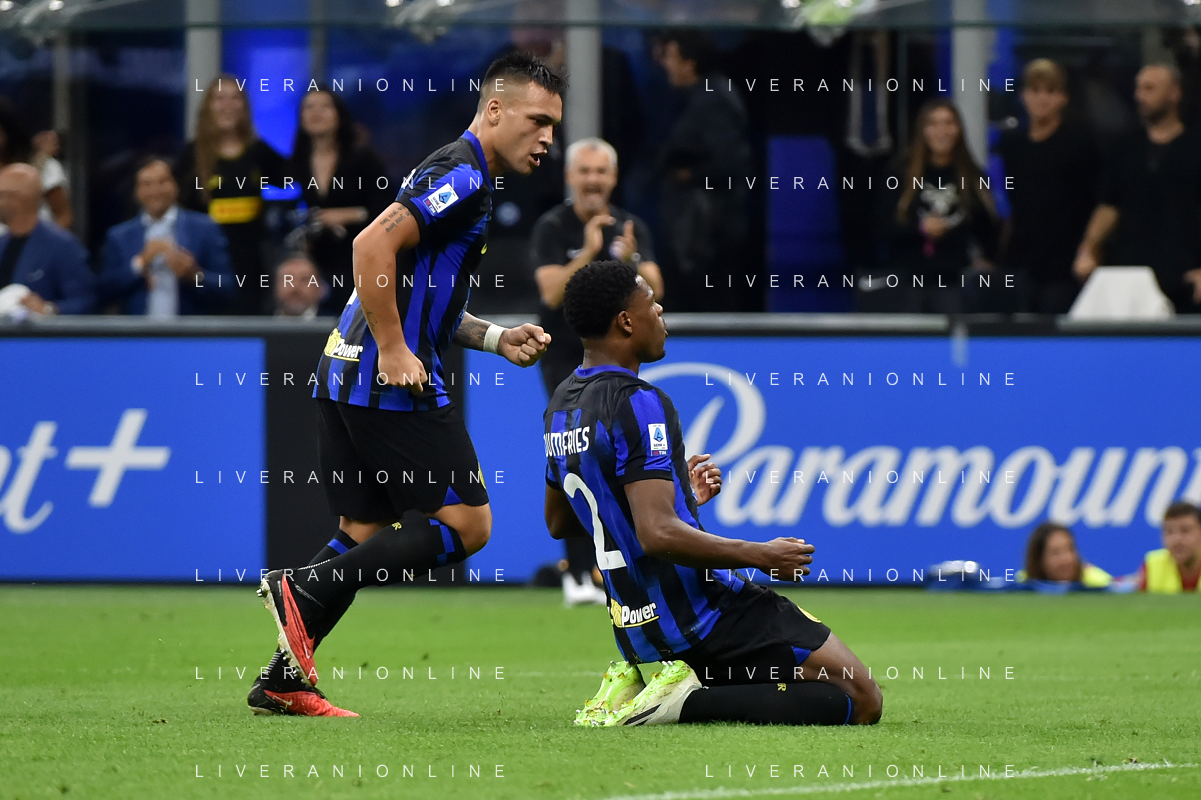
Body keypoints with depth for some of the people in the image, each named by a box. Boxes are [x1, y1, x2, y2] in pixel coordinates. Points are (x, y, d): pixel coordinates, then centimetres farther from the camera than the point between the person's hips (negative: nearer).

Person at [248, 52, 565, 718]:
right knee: (466, 524, -6)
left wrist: (497, 338, 17)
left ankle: (281, 681, 11)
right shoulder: (462, 173, -11)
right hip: (394, 386, -10)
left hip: (344, 372, 10)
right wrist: (394, 352, -21)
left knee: (364, 535, 13)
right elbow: (373, 246, -23)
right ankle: (304, 588, -10)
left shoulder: (462, 177, 21)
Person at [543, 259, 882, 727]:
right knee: (861, 701, -9)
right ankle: (686, 703, -17)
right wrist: (760, 556, -16)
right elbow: (659, 534, -27)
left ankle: (634, 681, 8)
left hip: (636, 630, 9)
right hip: (701, 614, -9)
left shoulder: (561, 405, 10)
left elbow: (559, 523, 24)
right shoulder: (637, 404, -19)